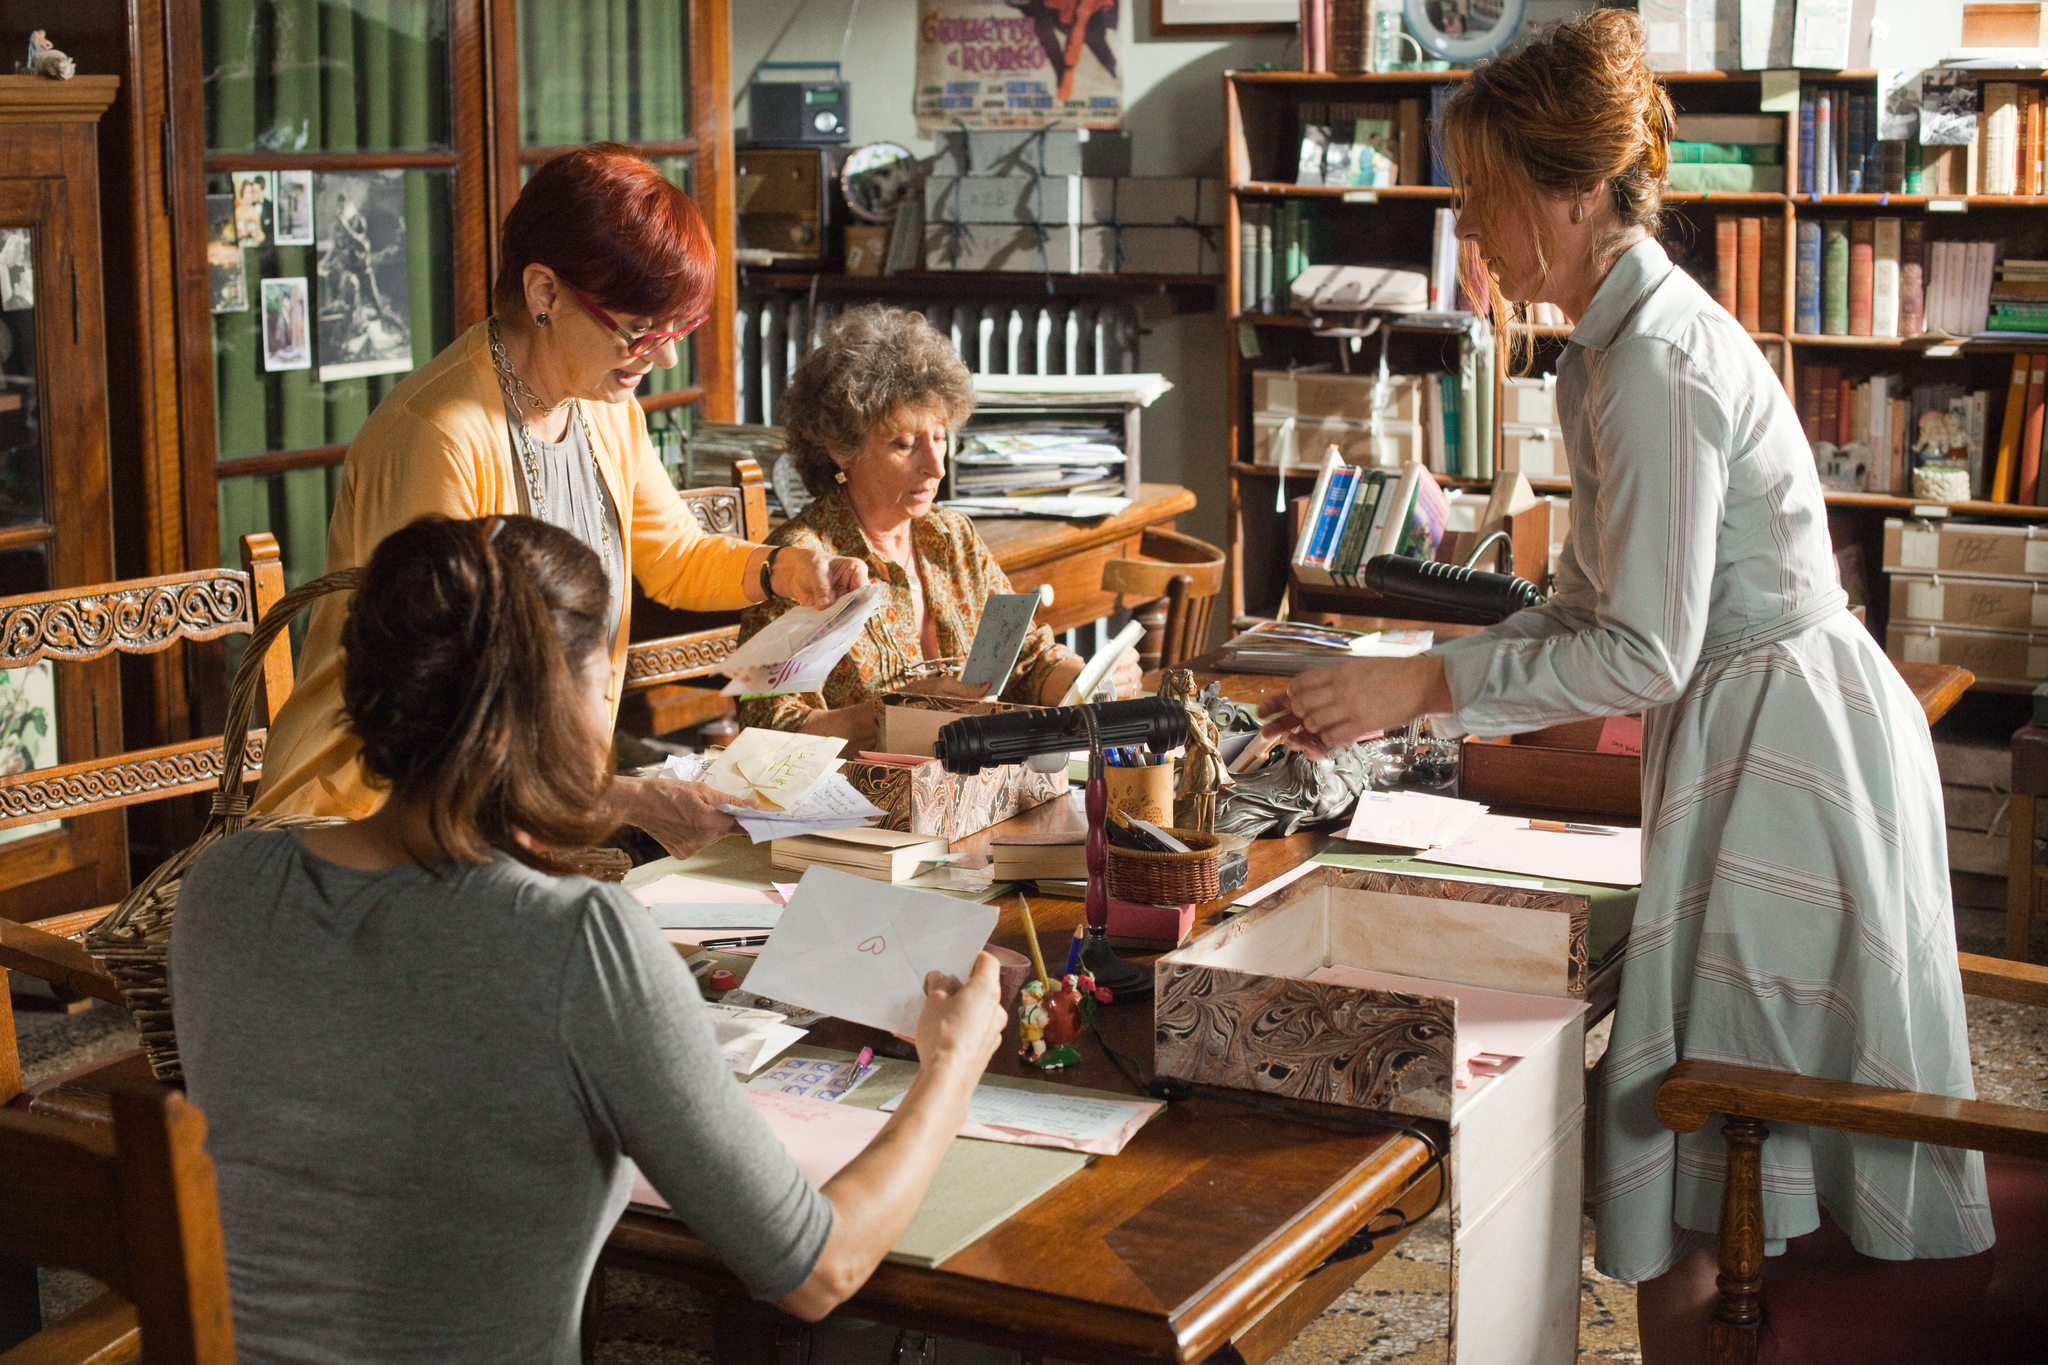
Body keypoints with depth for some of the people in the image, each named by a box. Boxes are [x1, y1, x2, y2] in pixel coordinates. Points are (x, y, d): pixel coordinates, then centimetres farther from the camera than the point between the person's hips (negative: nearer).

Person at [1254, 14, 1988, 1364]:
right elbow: (1592, 601, 14)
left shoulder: (1657, 364, -21)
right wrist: (1414, 680, 6)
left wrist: (1422, 684, -17)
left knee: (1693, 1206, -2)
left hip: (1783, 743, -10)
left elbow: (1643, 654, -22)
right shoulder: (1617, 340, 11)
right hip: (1757, 731, 10)